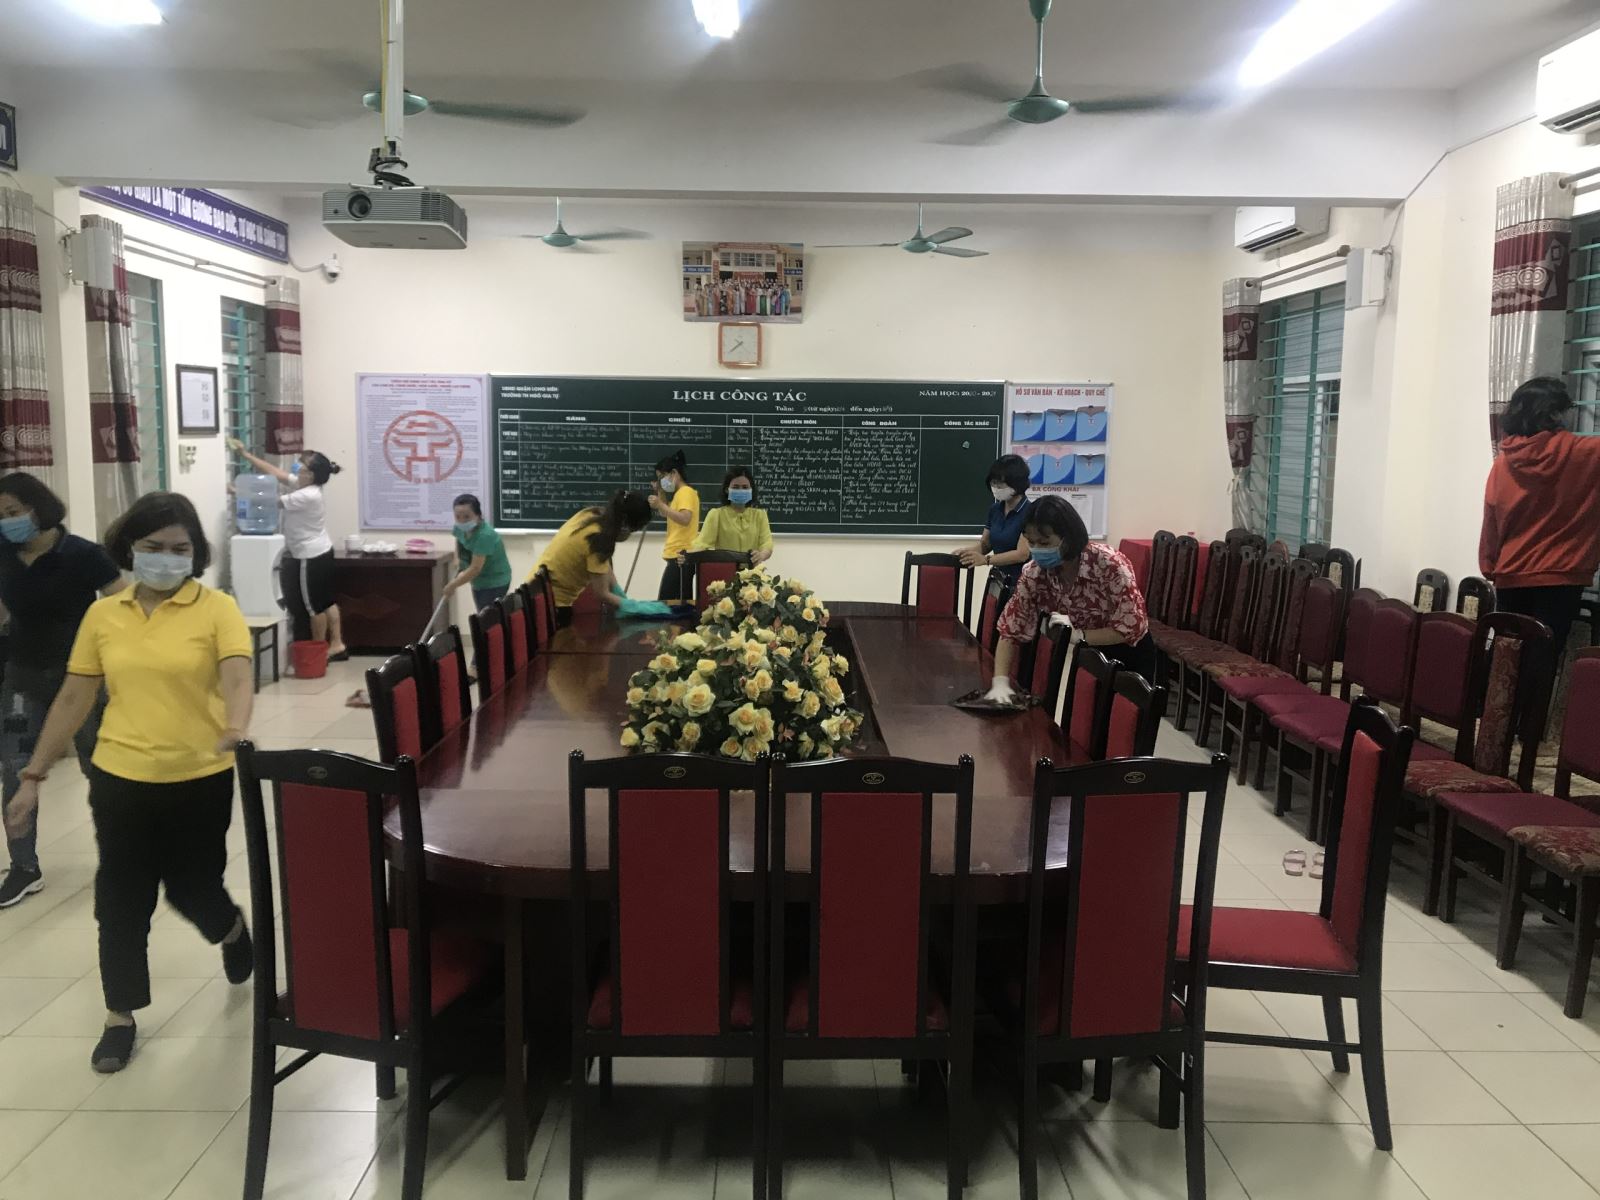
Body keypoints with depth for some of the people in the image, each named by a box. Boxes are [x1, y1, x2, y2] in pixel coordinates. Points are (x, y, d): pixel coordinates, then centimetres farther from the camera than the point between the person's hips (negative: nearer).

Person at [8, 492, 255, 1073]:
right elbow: (72, 700, 7)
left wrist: (234, 733, -40)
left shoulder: (217, 609, -8)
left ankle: (233, 930, 45)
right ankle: (120, 1016, 27)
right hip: (120, 781, 3)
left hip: (201, 781, -3)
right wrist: (34, 774, 7)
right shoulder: (102, 615, 2)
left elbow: (238, 679, -20)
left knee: (193, 890, 10)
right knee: (121, 900, 9)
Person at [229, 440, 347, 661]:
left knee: (313, 605, 3)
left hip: (311, 558, -10)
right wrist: (245, 454, 3)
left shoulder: (307, 496, -24)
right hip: (320, 553, 10)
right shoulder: (303, 485, 4)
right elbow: (273, 472, 5)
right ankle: (336, 645, 19)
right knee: (325, 601, 14)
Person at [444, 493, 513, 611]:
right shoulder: (460, 528, -10)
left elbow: (475, 568, -34)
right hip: (479, 581, 9)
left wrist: (452, 585, -25)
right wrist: (457, 559, 5)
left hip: (495, 582, -8)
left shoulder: (485, 535, -34)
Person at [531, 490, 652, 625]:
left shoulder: (591, 515, -3)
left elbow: (604, 566, 6)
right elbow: (602, 595, -19)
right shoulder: (597, 538, -27)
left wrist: (621, 597, 4)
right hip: (550, 601, -9)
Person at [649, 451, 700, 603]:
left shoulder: (686, 492, -10)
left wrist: (660, 505, -26)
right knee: (676, 602, 9)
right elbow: (666, 514, 33)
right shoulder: (679, 493, 19)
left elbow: (685, 519, -25)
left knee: (666, 602, -14)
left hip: (681, 556, -10)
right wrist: (660, 492, 20)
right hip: (677, 555, 10)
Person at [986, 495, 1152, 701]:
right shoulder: (1034, 574, -20)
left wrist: (1077, 635, -35)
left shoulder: (1108, 564, -30)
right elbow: (1011, 631, -16)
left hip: (1127, 657, -3)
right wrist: (1000, 682, -28)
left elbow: (1132, 628, -27)